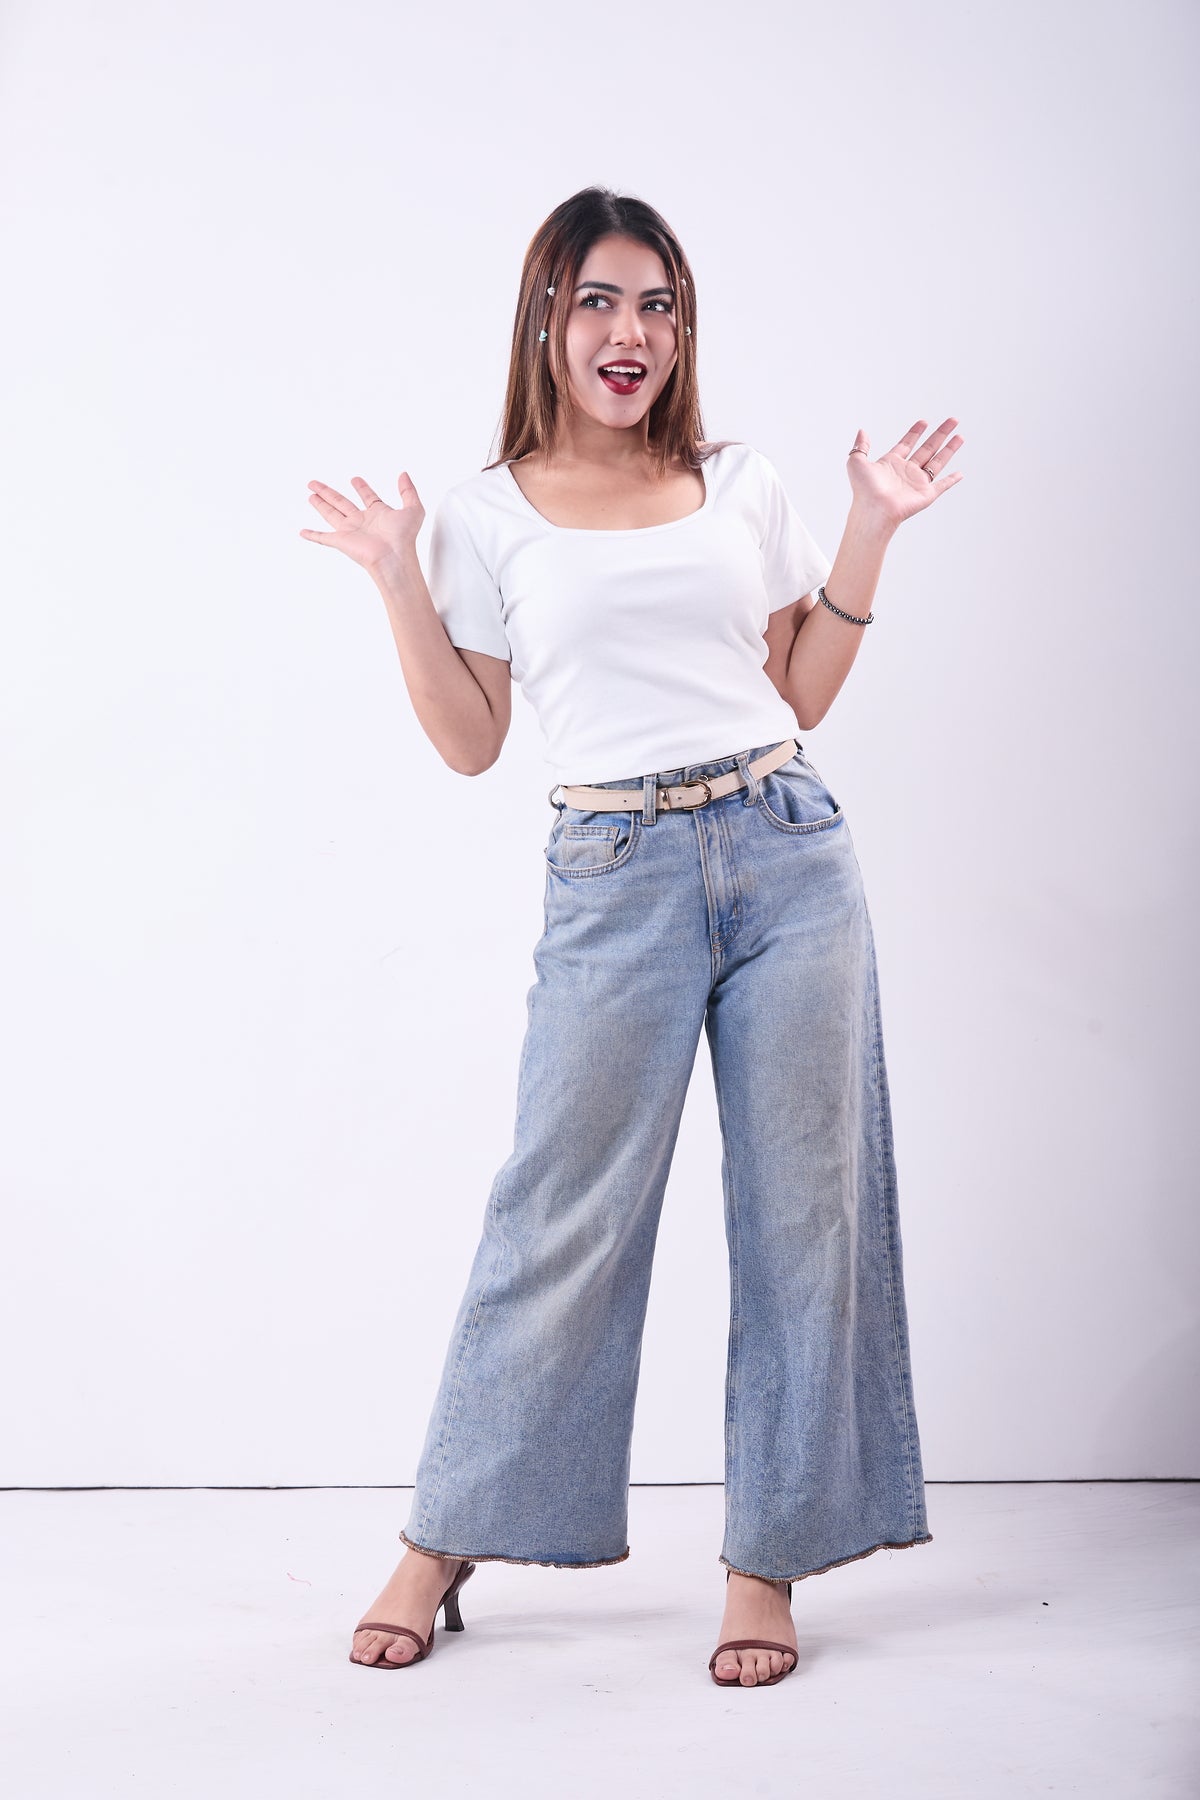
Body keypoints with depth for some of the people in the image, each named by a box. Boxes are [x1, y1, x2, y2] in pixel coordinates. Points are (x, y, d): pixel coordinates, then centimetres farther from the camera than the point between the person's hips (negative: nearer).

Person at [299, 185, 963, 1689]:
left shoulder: (740, 483, 12)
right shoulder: (488, 515, 7)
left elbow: (804, 694, 14)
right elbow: (471, 743, 6)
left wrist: (872, 529, 7)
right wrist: (400, 585, -3)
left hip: (789, 852, 3)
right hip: (618, 878, -2)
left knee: (801, 1204, 2)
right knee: (563, 1214, -1)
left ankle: (768, 1560, 14)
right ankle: (444, 1541, 17)